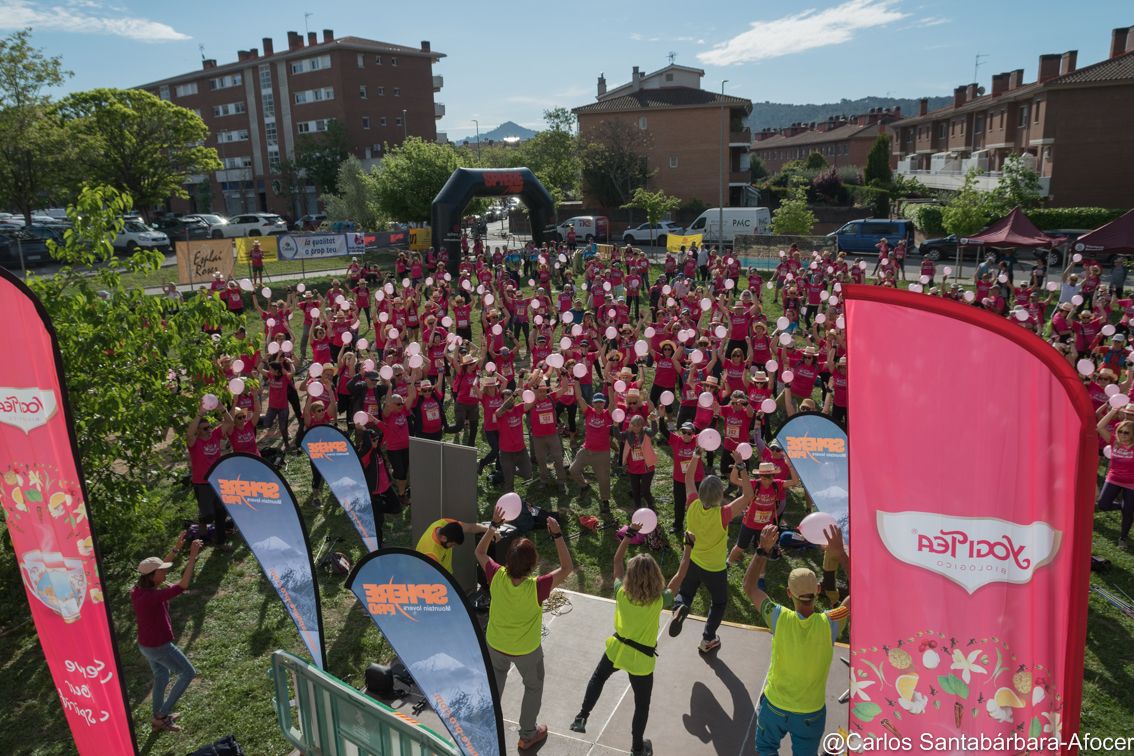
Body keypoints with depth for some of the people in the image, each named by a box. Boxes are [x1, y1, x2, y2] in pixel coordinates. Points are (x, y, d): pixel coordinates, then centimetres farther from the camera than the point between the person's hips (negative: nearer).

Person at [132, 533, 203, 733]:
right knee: (188, 673, 10)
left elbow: (159, 566, 5)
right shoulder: (152, 597, -34)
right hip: (160, 647, -8)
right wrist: (192, 557, -39)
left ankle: (159, 718, 44)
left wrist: (176, 548, 2)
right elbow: (183, 585, -40)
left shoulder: (139, 589, -8)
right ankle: (162, 716, 14)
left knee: (161, 676, 28)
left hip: (145, 645, 8)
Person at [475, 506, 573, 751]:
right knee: (534, 687, 25)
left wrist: (494, 524, -14)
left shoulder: (497, 577, -31)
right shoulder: (536, 587, -39)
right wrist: (557, 535, -32)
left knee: (496, 678, 34)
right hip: (526, 650, -3)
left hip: (495, 644, 3)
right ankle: (527, 735, 42)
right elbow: (567, 568, -26)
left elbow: (480, 552, -11)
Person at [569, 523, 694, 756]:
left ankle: (581, 717, 34)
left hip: (616, 649, 2)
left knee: (598, 678, 33)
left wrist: (629, 535, 0)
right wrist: (688, 547, -5)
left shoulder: (621, 593, -17)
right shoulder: (659, 601, -23)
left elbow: (617, 560, -4)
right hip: (641, 659, -2)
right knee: (642, 704, 20)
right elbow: (680, 576, -12)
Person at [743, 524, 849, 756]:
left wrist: (763, 549, -14)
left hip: (774, 706, 0)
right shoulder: (829, 624, -28)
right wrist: (840, 553, -19)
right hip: (811, 713, 1)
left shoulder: (780, 619, -27)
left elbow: (749, 587, -11)